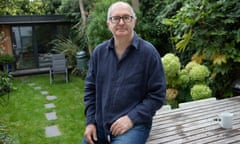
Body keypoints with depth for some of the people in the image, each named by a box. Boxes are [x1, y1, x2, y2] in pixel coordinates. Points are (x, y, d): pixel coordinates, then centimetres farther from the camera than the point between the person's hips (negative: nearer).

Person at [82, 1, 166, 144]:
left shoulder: (148, 52, -10)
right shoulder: (99, 51, 3)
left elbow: (157, 94, -8)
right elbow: (91, 88, 9)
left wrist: (132, 118, -16)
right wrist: (90, 121, 2)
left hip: (134, 125, -4)